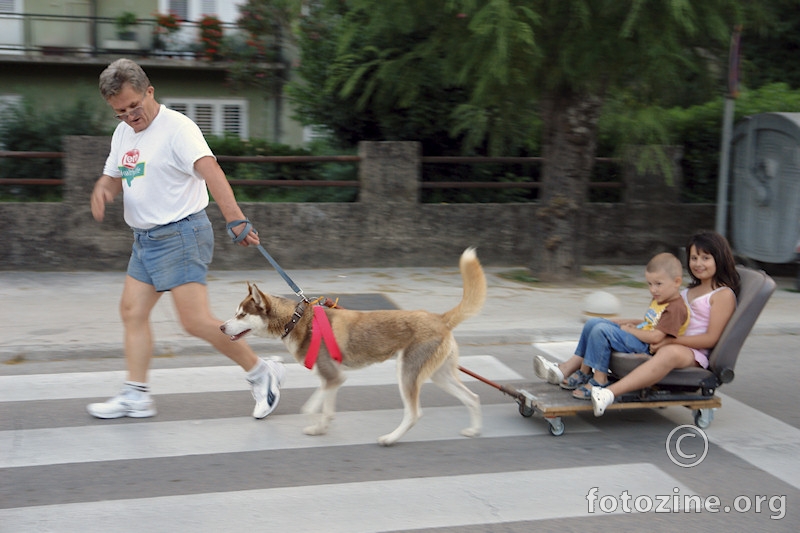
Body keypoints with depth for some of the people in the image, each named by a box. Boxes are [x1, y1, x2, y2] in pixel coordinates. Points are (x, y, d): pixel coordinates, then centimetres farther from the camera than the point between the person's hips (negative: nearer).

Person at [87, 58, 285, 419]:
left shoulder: (176, 127, -16)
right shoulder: (122, 133, 12)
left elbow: (209, 169, -30)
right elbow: (113, 176, 24)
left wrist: (235, 219, -45)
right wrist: (101, 190, -2)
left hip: (180, 234, -9)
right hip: (145, 239, 9)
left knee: (196, 321, -13)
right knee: (132, 312, 9)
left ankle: (261, 372, 1)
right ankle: (136, 396, 18)